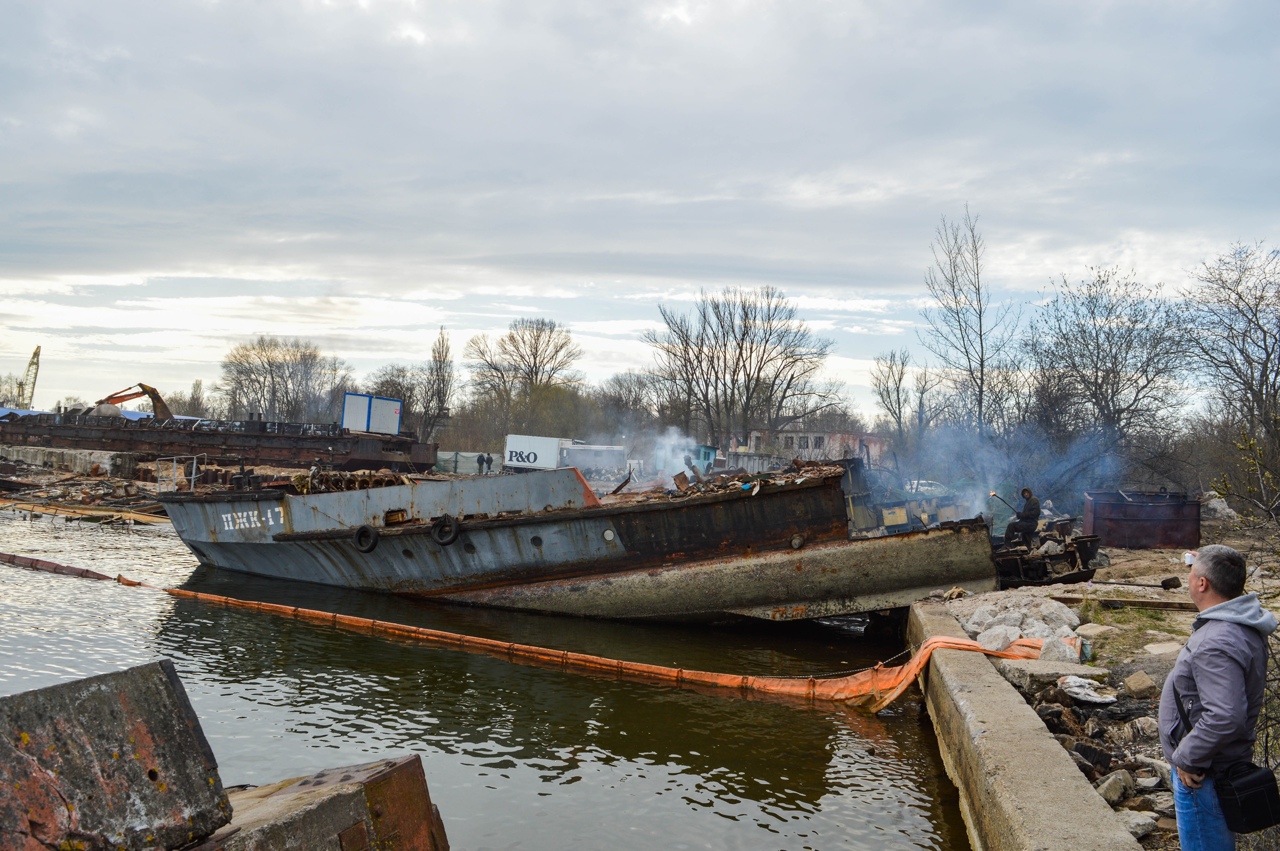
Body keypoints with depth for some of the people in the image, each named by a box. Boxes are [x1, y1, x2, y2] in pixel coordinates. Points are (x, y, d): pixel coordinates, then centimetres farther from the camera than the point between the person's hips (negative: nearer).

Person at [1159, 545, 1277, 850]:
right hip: (1225, 762, 10)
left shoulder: (1217, 644, -32)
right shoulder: (1243, 623, 1)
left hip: (1201, 774, -10)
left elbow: (1225, 716, -38)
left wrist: (1187, 757, -26)